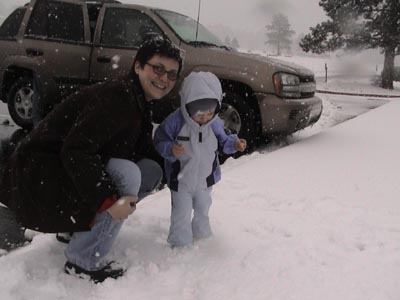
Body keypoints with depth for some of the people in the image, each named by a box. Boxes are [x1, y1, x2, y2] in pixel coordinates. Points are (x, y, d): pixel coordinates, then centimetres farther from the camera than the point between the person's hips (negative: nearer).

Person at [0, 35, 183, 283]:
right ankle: (83, 262, -15)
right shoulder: (115, 97, -22)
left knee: (152, 171, 0)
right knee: (127, 174, -29)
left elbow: (144, 151, 12)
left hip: (78, 173, 9)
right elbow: (74, 151, -31)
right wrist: (108, 199, -34)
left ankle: (77, 226, 9)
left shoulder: (139, 105, 8)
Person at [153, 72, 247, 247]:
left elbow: (223, 141, 6)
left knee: (202, 210, 24)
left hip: (205, 179, 4)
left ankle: (201, 234, 48)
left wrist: (234, 143, -13)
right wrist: (171, 150, -35)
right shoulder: (175, 121, -25)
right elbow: (160, 141, -16)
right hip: (181, 180, -4)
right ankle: (180, 244, 24)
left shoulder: (214, 123, -11)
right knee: (181, 215, 5)